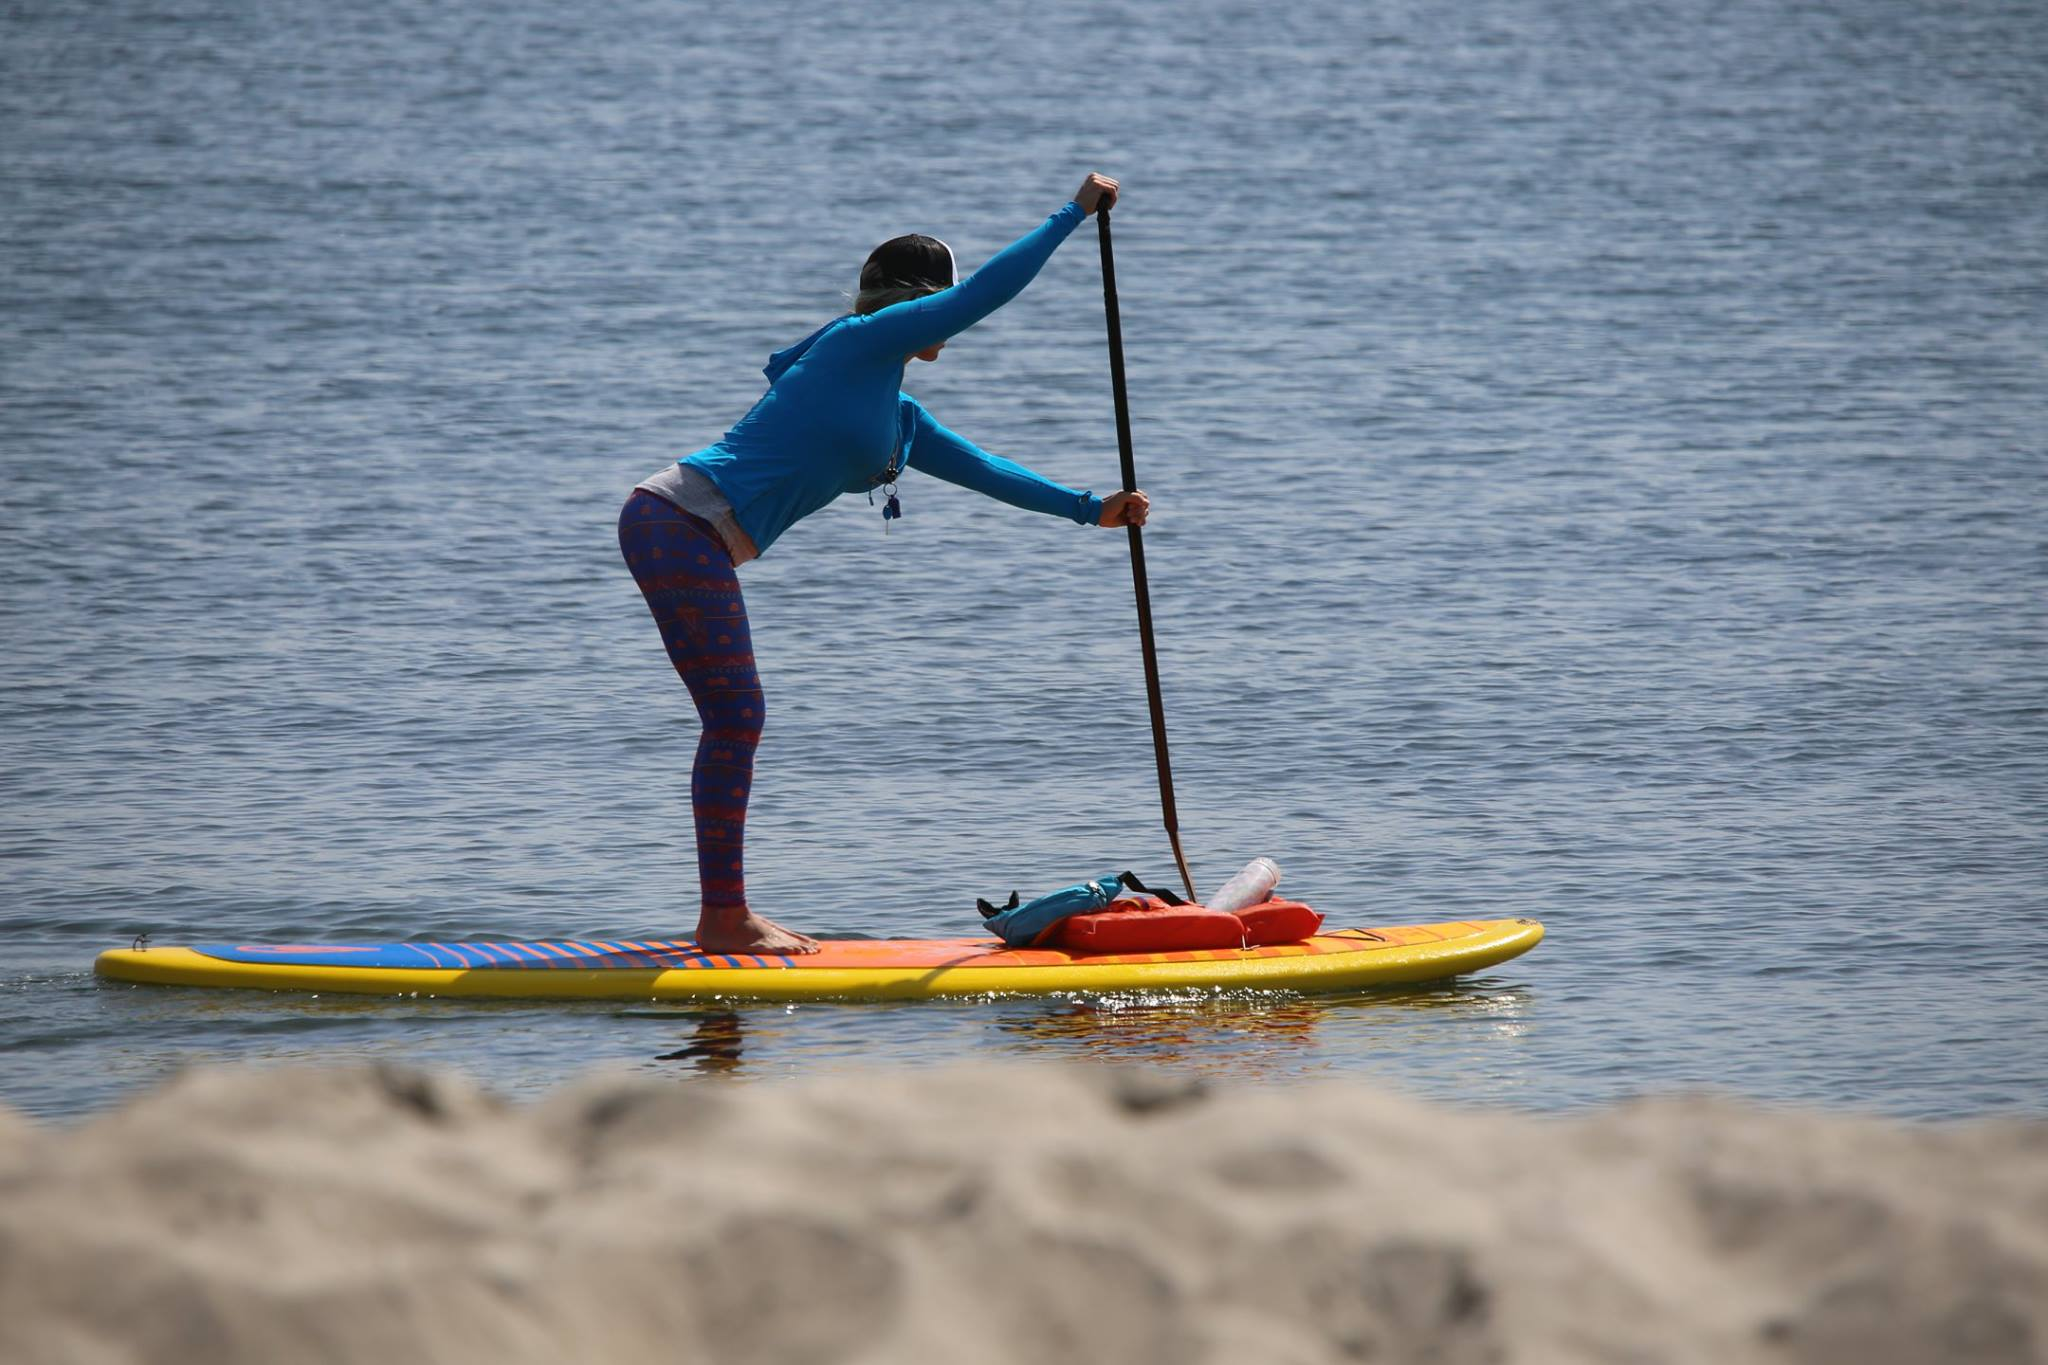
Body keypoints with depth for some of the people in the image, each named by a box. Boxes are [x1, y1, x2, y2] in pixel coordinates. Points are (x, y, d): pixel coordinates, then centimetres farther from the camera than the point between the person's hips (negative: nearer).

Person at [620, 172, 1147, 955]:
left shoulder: (900, 421, 23)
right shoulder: (863, 341, -4)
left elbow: (984, 471, 26)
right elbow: (985, 294, -7)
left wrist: (1088, 509, 21)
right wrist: (1074, 213, 0)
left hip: (692, 540, 10)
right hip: (680, 527, -10)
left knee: (737, 723, 12)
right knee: (735, 719, -8)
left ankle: (726, 915, 18)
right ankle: (724, 920, -6)